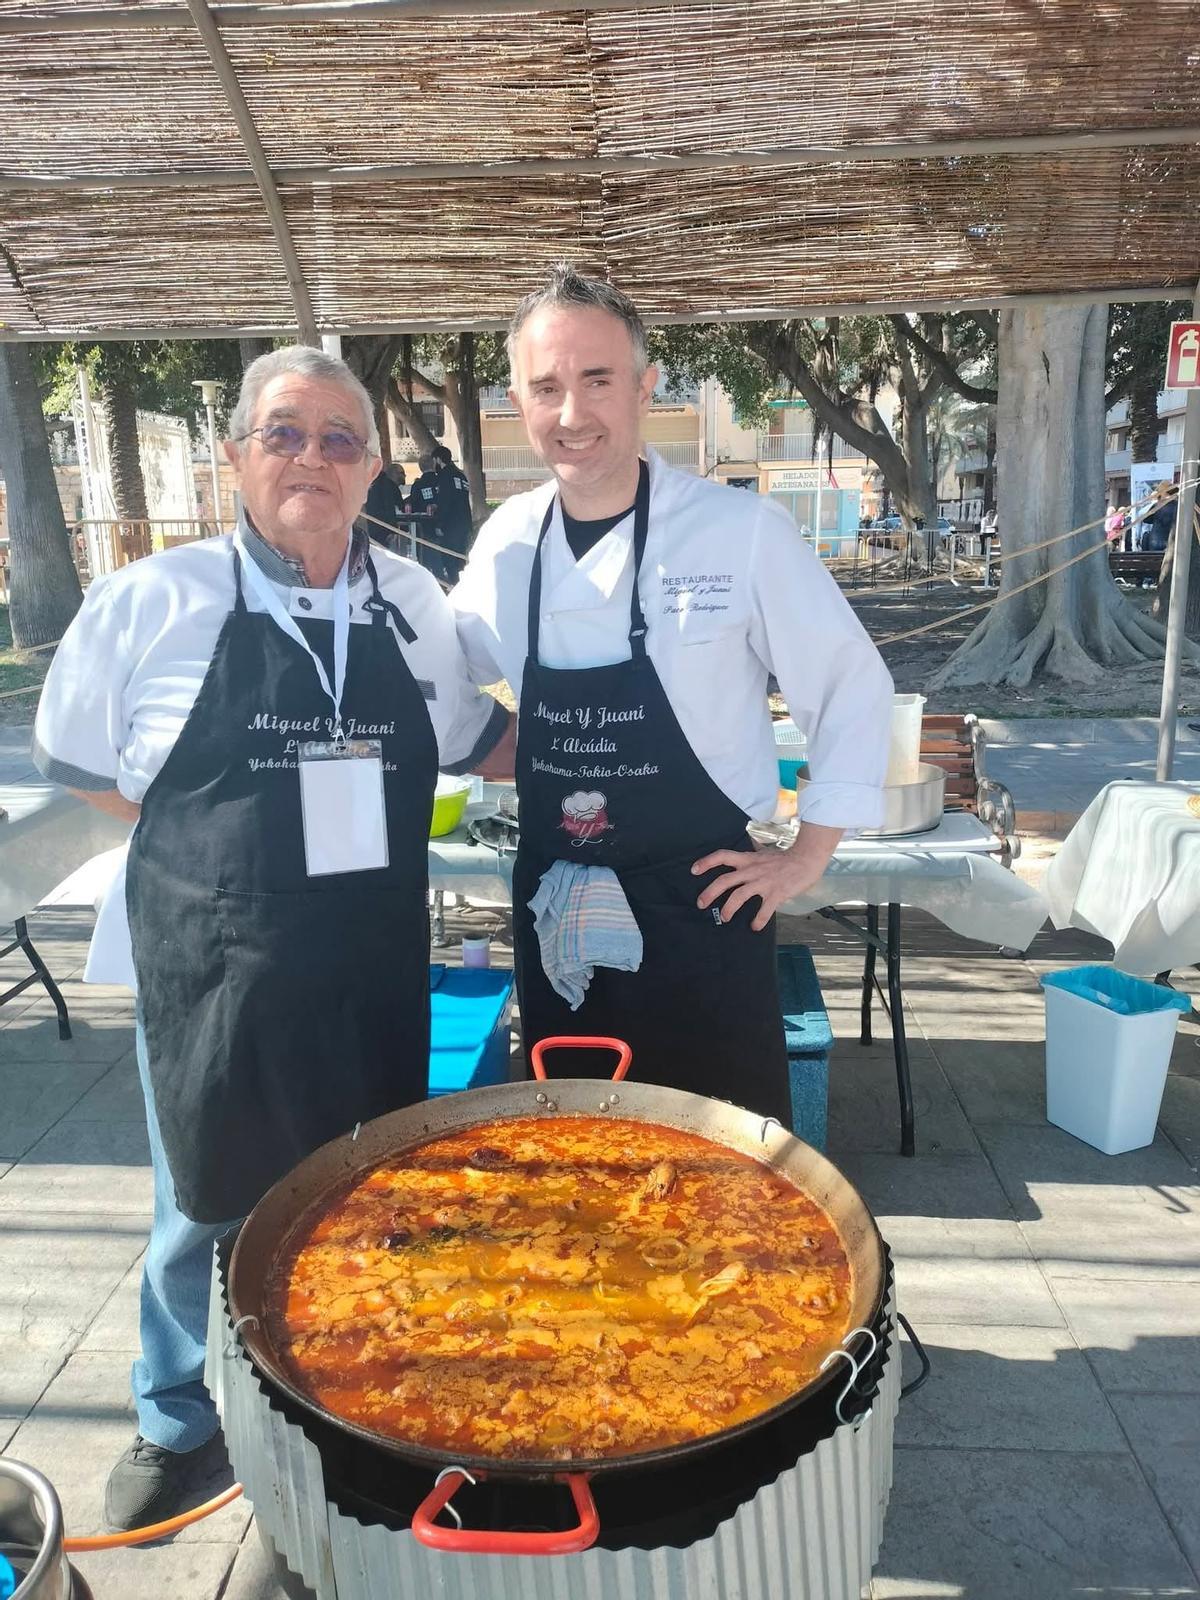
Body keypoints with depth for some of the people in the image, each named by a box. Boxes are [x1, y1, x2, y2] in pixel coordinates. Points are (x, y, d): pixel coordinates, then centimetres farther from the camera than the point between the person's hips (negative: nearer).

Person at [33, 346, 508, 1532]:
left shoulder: (412, 603, 2)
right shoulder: (154, 601, -8)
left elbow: (474, 740, 16)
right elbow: (77, 765, 3)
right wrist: (227, 836, -5)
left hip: (374, 973, 3)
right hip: (213, 973, -2)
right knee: (208, 1207, 16)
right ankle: (177, 1422, 46)